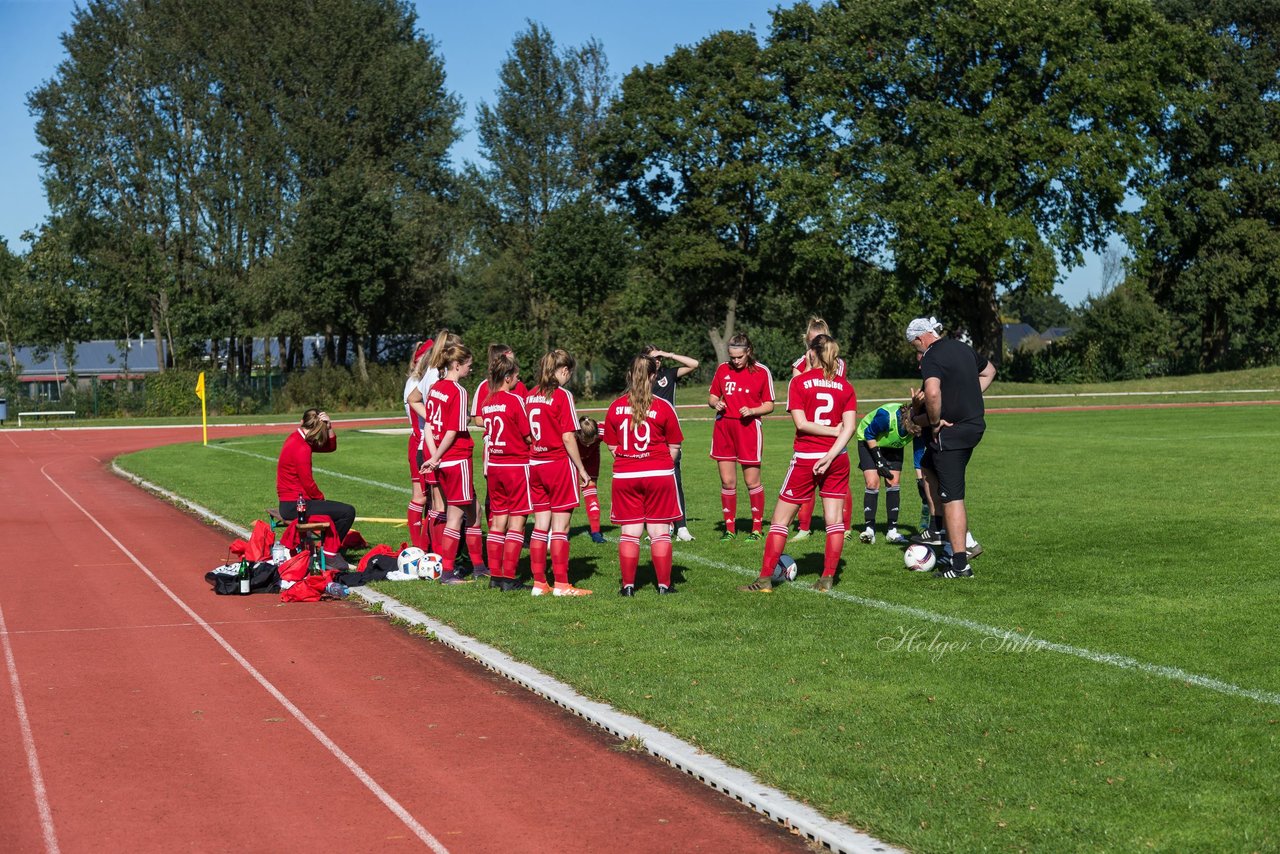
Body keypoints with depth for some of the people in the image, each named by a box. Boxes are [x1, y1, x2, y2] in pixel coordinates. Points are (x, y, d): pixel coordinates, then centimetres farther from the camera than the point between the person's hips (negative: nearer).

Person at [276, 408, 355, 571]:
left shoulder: (295, 438, 10)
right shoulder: (301, 448, -19)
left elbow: (330, 447, 14)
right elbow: (308, 484, -19)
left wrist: (329, 427, -3)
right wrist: (321, 498, 0)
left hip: (288, 504, 10)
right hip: (296, 506, -10)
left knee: (340, 509, 25)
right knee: (347, 512, -13)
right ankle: (330, 555, -2)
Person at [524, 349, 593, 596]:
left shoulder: (530, 395, 8)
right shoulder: (562, 395, -11)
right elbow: (567, 438, -13)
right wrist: (581, 469, -6)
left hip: (535, 464, 6)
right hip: (559, 464, -6)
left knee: (540, 525, 9)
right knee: (560, 526, -2)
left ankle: (539, 583, 10)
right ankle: (561, 585, -1)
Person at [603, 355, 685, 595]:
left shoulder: (615, 407, 1)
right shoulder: (663, 407, -6)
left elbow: (612, 447, 7)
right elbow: (674, 447, 0)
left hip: (624, 476, 2)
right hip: (659, 474, -2)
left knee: (629, 531, 6)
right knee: (660, 531, 4)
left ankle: (628, 585, 8)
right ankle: (664, 584, 7)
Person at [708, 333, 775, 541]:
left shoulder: (762, 372, -2)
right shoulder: (723, 369, 7)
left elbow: (769, 405, 1)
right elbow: (712, 396, 16)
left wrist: (752, 411, -17)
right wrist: (715, 403, -7)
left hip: (748, 428, -3)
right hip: (723, 427, 3)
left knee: (752, 481, 0)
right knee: (727, 481, 5)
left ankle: (757, 528, 10)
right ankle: (729, 528, 13)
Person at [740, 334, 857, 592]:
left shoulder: (799, 382, -5)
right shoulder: (846, 387, 3)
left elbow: (801, 423, -13)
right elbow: (850, 426, -7)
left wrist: (833, 431, -4)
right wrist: (830, 455, -13)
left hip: (805, 459, -3)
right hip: (837, 459, 3)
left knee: (781, 518, 4)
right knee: (834, 518, 9)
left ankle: (765, 578, 4)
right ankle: (828, 577, 7)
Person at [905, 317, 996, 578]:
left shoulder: (931, 357, -15)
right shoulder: (962, 348, 12)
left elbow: (932, 392, -34)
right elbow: (989, 371, 30)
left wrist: (935, 422, -18)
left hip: (951, 430, -9)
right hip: (975, 424, 9)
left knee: (952, 497, -5)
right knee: (928, 466, 26)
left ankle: (959, 564, -3)